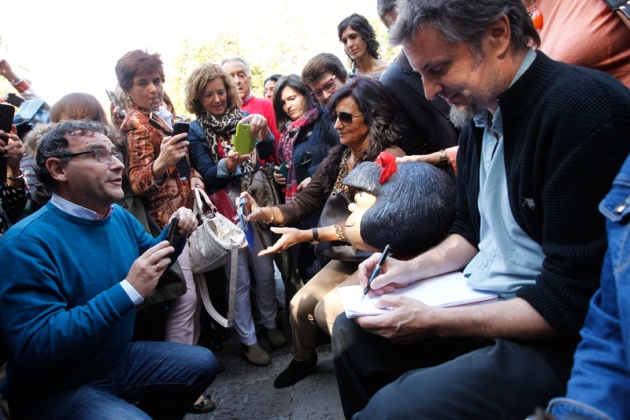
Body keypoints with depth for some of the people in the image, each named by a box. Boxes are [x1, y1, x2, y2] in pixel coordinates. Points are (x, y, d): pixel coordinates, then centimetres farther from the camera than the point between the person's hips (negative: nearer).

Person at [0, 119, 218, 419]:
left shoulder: (119, 216, 0)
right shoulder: (28, 243, -25)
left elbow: (150, 257, 17)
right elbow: (32, 347, -32)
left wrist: (174, 233, -6)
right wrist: (128, 290, -35)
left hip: (119, 358, 8)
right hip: (57, 389, -7)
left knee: (203, 363, 13)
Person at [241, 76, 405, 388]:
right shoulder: (337, 157, 3)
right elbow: (304, 201, 0)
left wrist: (305, 235, -30)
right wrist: (265, 212, -18)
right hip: (347, 257, 7)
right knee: (300, 304, -1)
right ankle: (303, 359, 30)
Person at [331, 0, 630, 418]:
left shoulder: (581, 107, -20)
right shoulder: (478, 114, 7)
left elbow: (572, 303, -21)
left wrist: (433, 323, -19)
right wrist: (411, 269, 2)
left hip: (559, 337, -8)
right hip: (483, 299, 9)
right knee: (352, 332, 7)